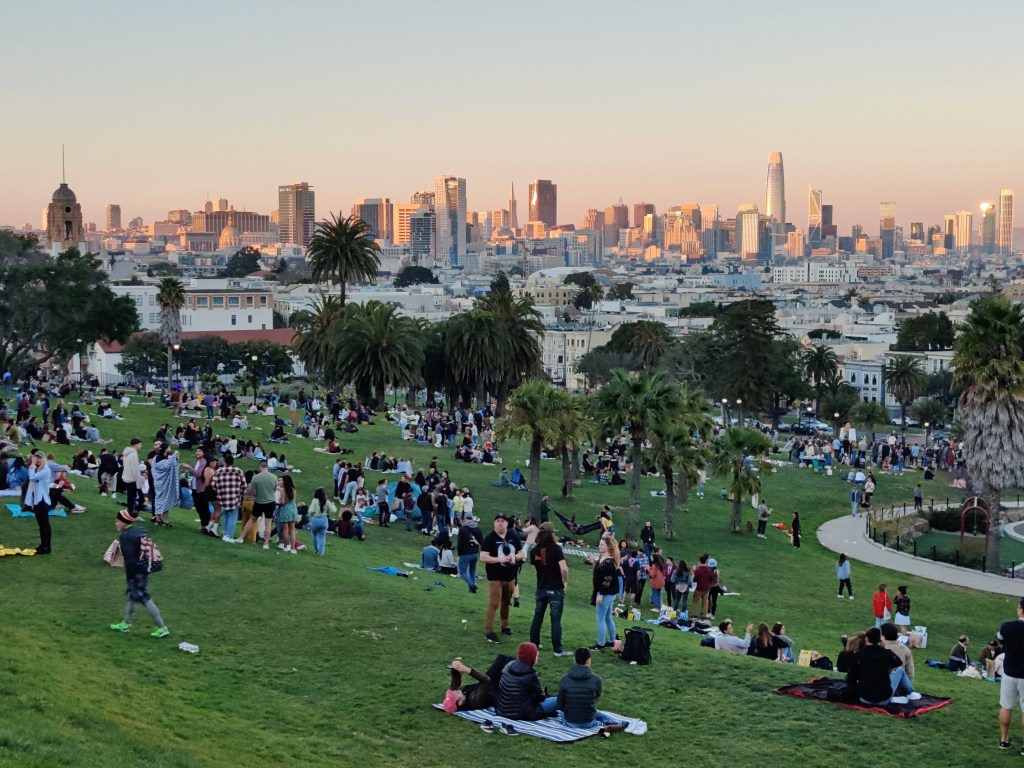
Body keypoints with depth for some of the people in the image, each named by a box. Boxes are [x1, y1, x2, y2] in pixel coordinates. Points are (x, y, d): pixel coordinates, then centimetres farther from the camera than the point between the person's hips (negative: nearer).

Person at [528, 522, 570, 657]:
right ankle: (558, 649, 3)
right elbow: (564, 569, -21)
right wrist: (565, 582, -6)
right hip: (556, 589, -5)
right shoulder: (555, 548, -15)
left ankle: (533, 644, 26)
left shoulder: (534, 550, 1)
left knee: (537, 617, 17)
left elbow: (535, 569, 8)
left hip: (541, 589, 5)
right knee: (556, 620, 0)